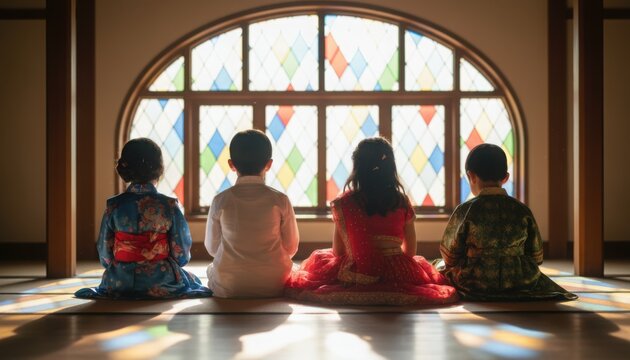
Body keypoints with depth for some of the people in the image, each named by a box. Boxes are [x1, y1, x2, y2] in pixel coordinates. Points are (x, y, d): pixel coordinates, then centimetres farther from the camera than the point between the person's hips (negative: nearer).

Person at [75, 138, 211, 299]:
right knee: (192, 280, 28)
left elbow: (104, 251, -1)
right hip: (163, 283, -3)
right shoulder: (169, 206, -11)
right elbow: (181, 253, -5)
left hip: (119, 283, 3)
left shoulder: (114, 205, -6)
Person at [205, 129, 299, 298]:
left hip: (227, 288, 0)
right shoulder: (280, 200, -8)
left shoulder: (221, 201, -7)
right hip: (273, 287, 0)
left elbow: (212, 248, 3)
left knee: (211, 269, 31)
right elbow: (291, 248, 0)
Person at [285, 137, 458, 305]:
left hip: (354, 279, -1)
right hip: (397, 278, 1)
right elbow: (410, 251, 6)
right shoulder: (402, 203, -2)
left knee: (318, 258, 26)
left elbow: (338, 251, 1)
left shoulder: (342, 204, -6)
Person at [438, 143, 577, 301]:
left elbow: (449, 257, -2)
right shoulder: (523, 211, -1)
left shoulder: (465, 211, -9)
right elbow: (536, 257, 6)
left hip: (474, 286, -3)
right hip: (521, 283, 3)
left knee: (440, 267, 22)